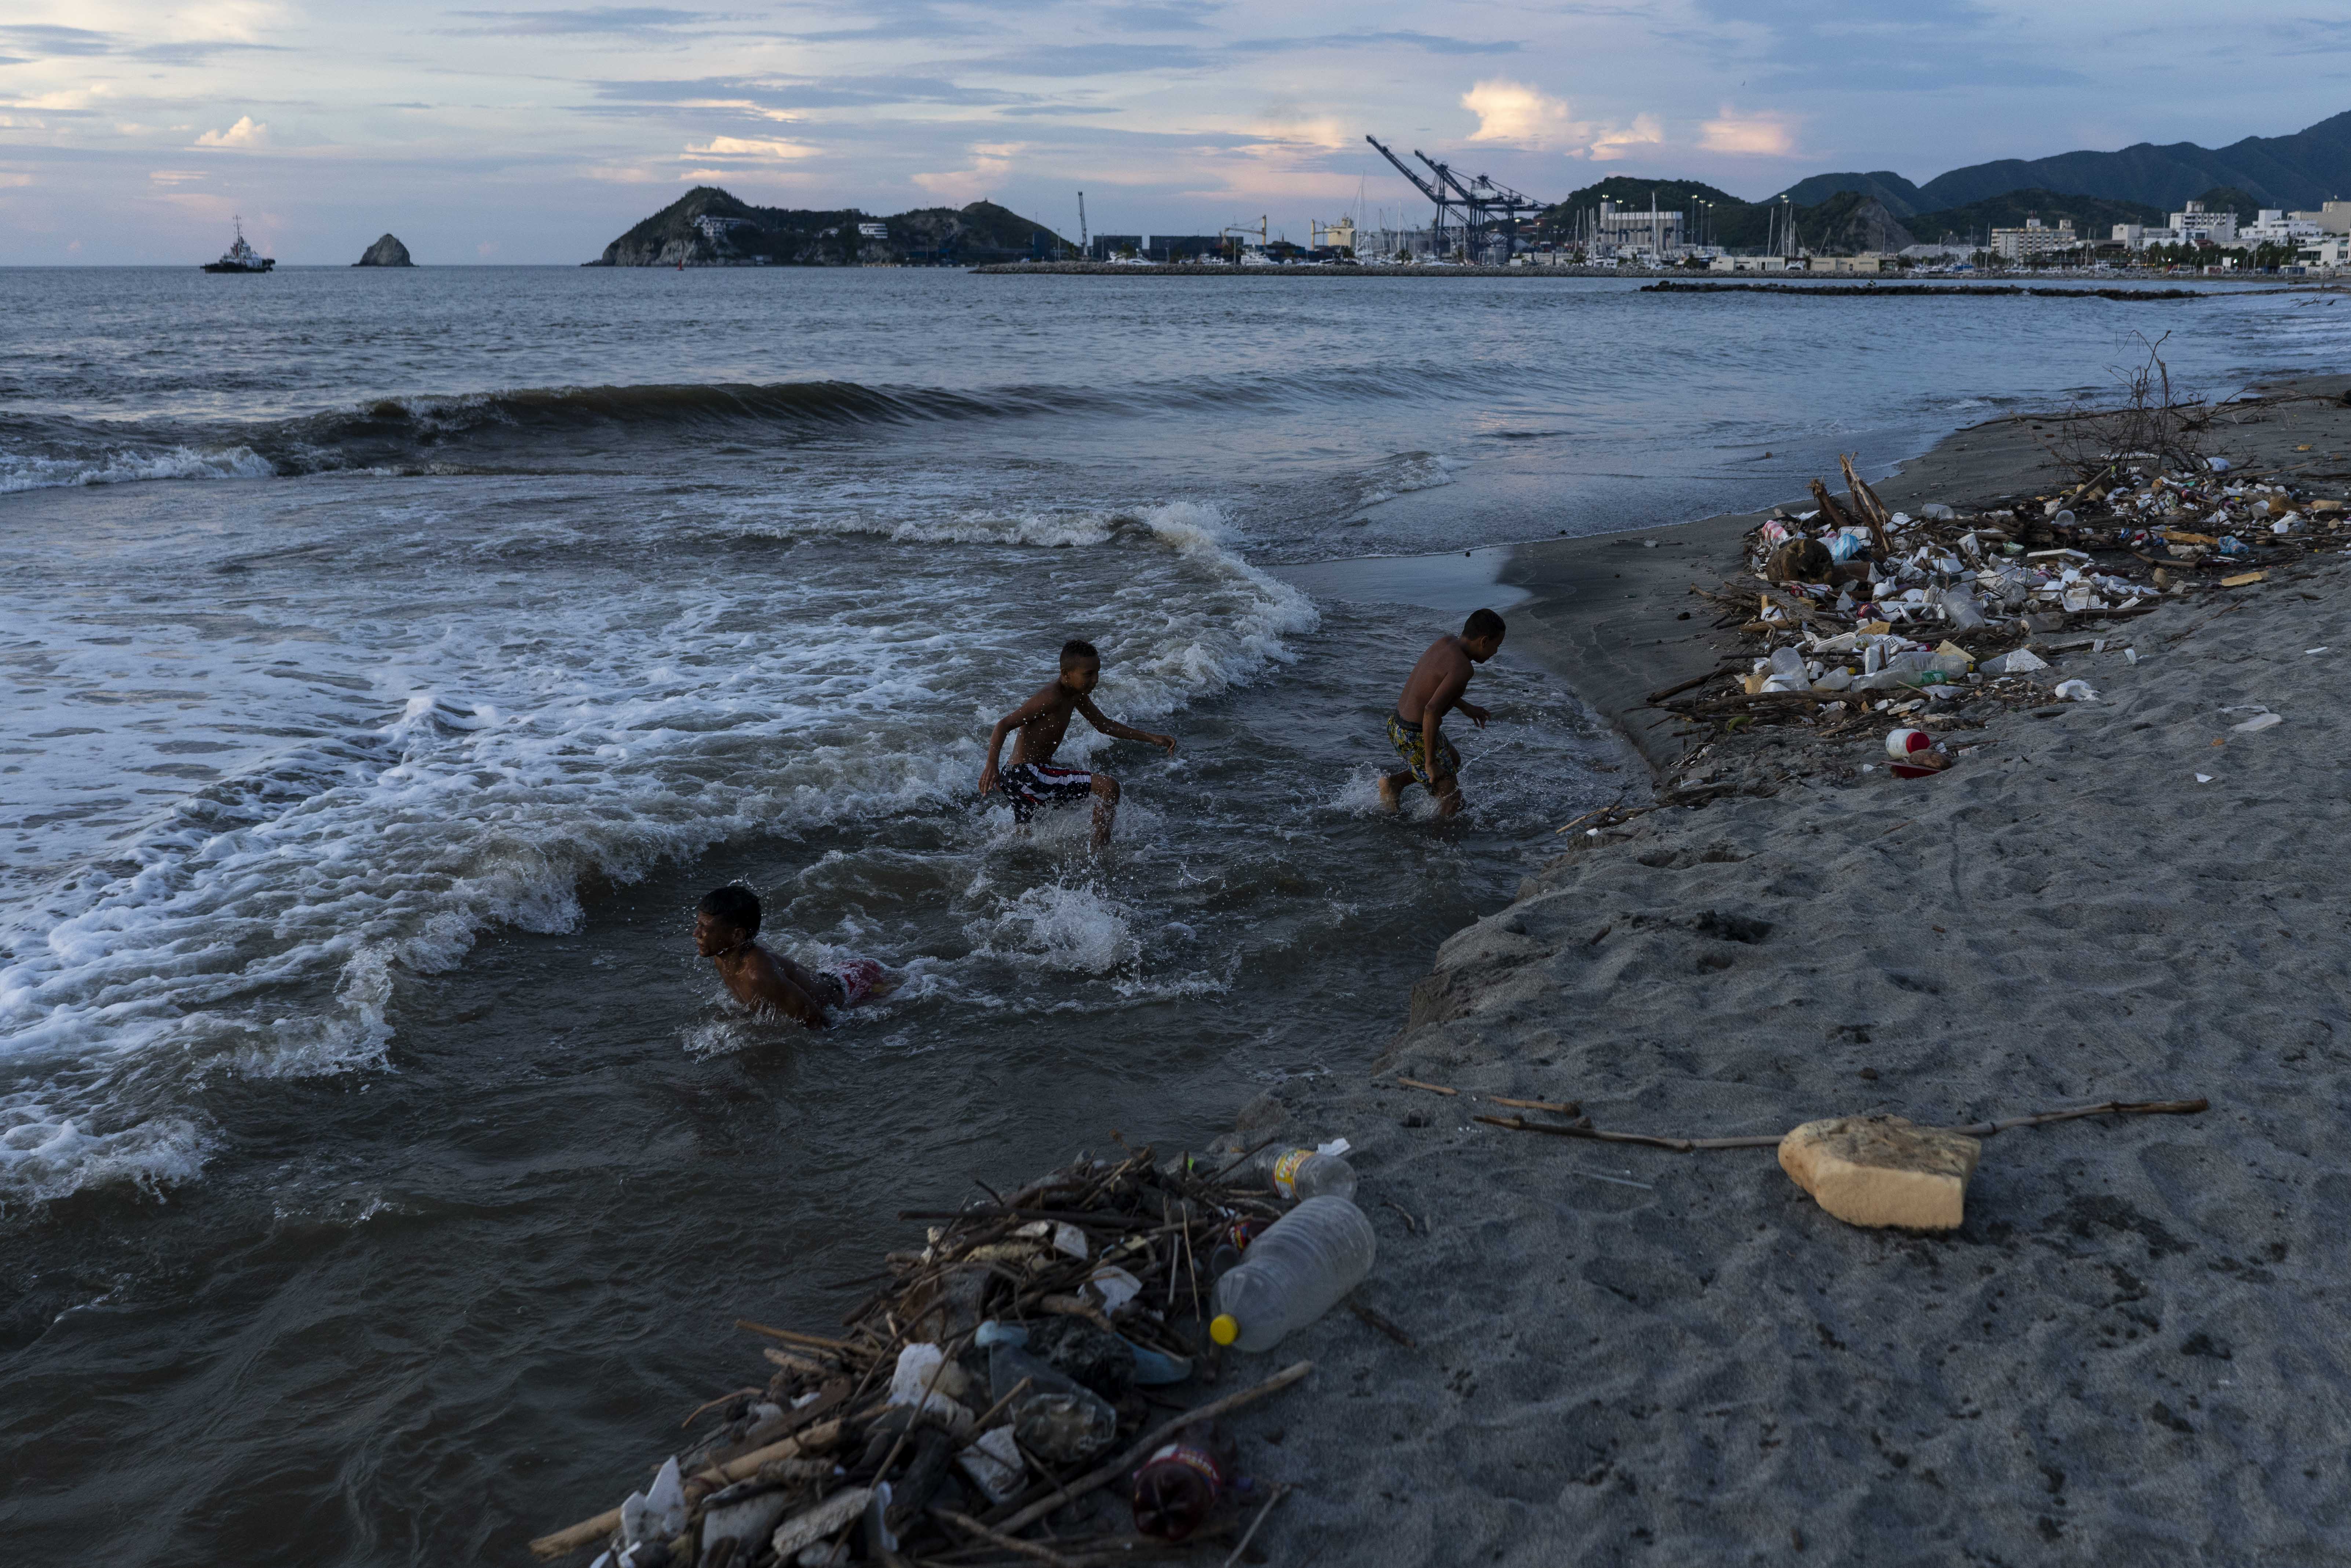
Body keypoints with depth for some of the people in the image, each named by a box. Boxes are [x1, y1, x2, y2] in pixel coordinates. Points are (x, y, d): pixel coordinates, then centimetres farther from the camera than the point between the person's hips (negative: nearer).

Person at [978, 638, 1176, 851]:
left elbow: (1104, 725, 19)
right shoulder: (1052, 698, -23)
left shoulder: (1076, 694, 7)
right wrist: (992, 765, -40)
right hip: (1026, 776, -10)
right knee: (1108, 786, -18)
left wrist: (1152, 738, 13)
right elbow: (1004, 724, -25)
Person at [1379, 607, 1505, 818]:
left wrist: (1465, 706, 24)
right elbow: (1431, 710, -33)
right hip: (1416, 738, -9)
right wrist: (1430, 762, -26)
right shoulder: (1463, 668, -24)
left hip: (1396, 724, 9)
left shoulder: (1444, 643, 2)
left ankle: (1394, 782, 21)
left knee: (1454, 761, 30)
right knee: (1452, 803, 2)